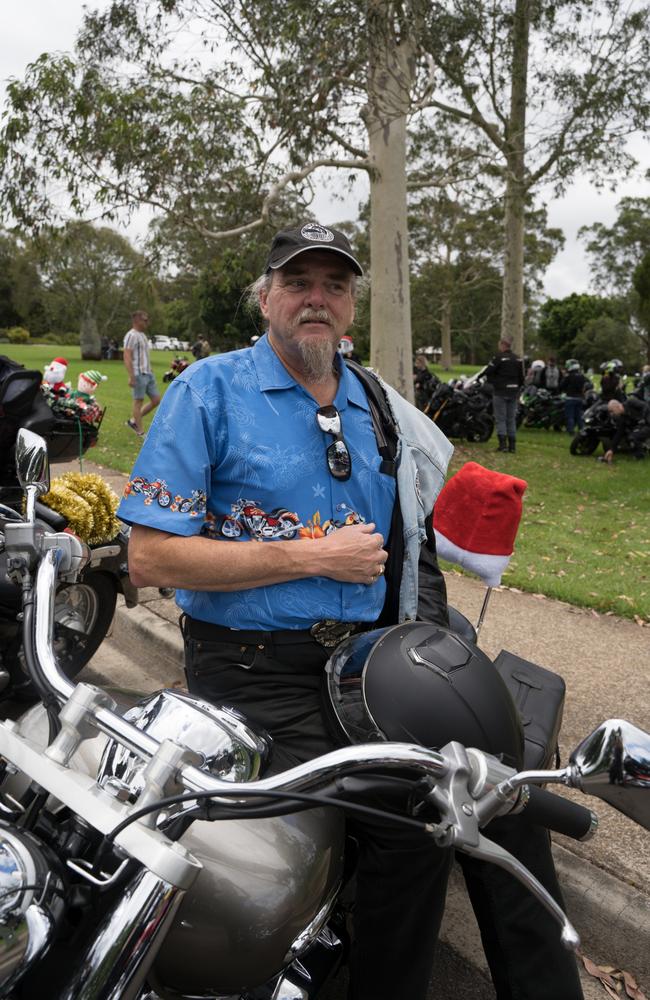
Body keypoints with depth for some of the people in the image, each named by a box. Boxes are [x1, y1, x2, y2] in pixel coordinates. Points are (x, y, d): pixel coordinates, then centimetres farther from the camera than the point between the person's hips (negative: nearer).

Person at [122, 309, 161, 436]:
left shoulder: (143, 335, 17)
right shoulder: (131, 336, -11)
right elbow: (127, 357, -16)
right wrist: (131, 377, -21)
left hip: (148, 373, 9)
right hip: (139, 374, -9)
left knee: (156, 400, 9)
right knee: (138, 401, 0)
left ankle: (133, 421, 19)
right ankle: (141, 431, 8)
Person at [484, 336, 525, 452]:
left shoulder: (499, 357, -12)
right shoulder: (518, 359, 10)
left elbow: (488, 372, -11)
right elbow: (521, 377, 13)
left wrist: (490, 380, 9)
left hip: (500, 391, -6)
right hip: (513, 392, 6)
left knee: (500, 418, -2)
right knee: (511, 419, 10)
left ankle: (503, 444, -9)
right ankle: (512, 445, 10)